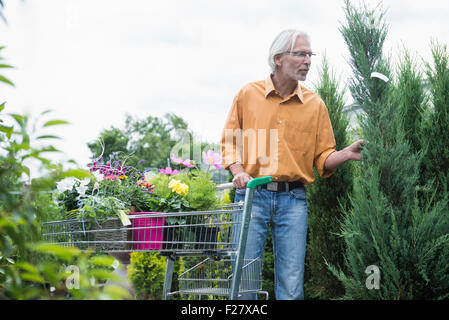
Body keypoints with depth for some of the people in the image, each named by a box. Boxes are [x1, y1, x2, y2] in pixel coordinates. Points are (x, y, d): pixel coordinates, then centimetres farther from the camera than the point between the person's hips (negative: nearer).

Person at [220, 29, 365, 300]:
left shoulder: (315, 104, 7)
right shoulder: (248, 94, 5)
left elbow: (323, 158, 6)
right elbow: (229, 139, 10)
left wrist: (347, 154, -14)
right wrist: (238, 170, -7)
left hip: (293, 199, 1)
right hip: (253, 193, -1)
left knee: (292, 284, 1)